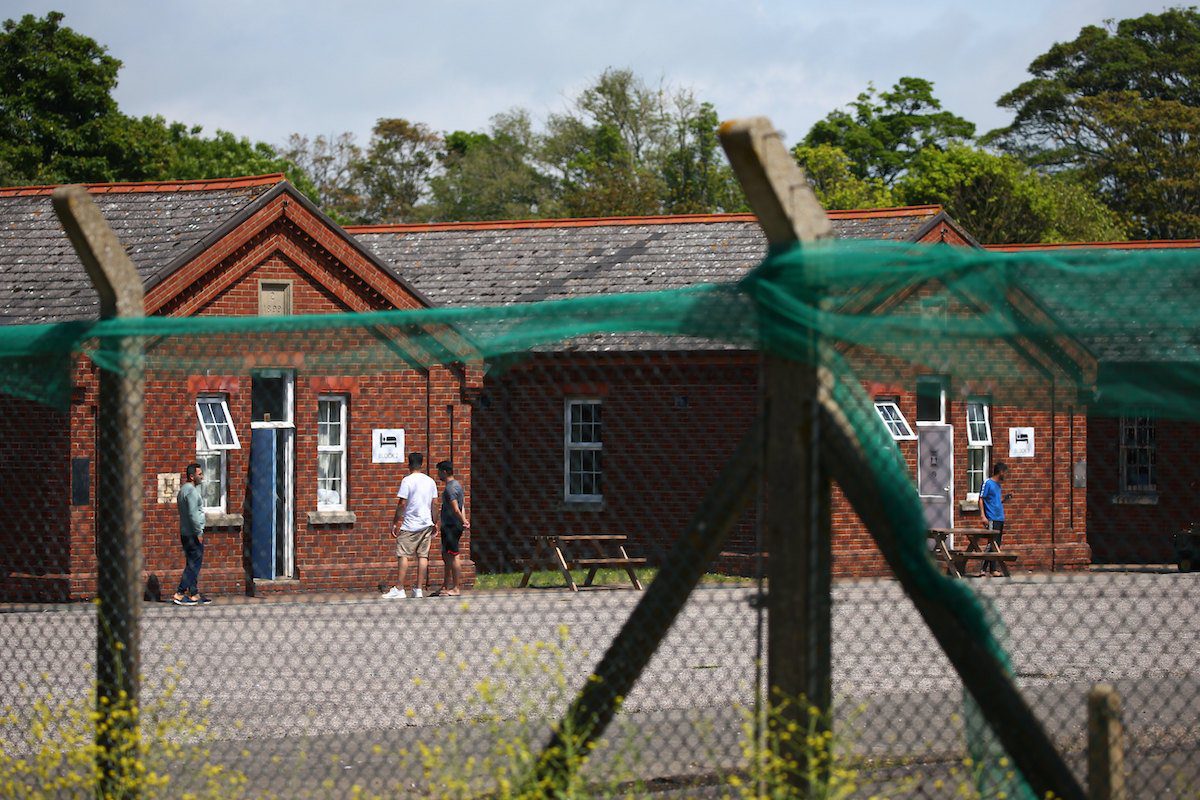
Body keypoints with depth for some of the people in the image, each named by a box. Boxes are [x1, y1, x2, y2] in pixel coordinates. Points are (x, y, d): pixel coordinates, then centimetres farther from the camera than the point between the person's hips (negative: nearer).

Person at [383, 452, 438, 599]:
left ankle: (399, 589, -7)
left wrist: (395, 523, -7)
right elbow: (433, 504, 13)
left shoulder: (408, 481, -10)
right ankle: (419, 589, 5)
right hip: (426, 524, 6)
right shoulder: (430, 481, 8)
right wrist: (433, 523, 22)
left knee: (403, 555, -3)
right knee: (423, 556, 5)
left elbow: (402, 504, -12)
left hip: (409, 525, -6)